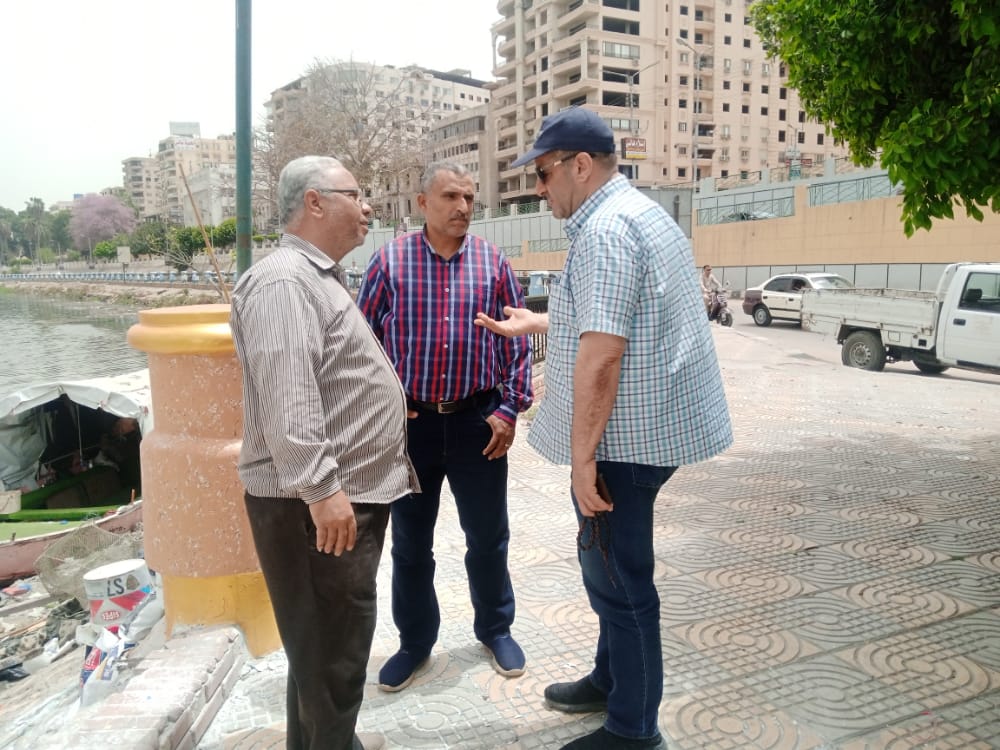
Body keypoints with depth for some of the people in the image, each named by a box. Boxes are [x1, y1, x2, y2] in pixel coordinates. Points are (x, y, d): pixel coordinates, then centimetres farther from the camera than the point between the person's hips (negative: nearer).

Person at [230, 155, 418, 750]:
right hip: (316, 504, -11)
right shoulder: (284, 282, -17)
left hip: (351, 491, 11)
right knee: (330, 646, 1)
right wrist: (321, 487, -31)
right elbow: (287, 396, -27)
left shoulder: (320, 277, 18)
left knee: (341, 639, 22)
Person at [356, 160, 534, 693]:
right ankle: (414, 641, 31)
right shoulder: (389, 261, -2)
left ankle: (495, 628, 34)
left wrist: (509, 410, -2)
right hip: (409, 421, 0)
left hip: (477, 420, 1)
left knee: (487, 536, 12)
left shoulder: (492, 262, 1)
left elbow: (517, 339, 3)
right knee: (410, 541, 12)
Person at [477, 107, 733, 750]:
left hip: (626, 435, -10)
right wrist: (533, 323, 31)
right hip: (648, 426, 10)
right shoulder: (637, 211, 16)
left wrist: (582, 457, -21)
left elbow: (601, 358, -25)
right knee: (608, 563, 22)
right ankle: (613, 679, 40)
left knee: (619, 577, 3)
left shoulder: (605, 228, -19)